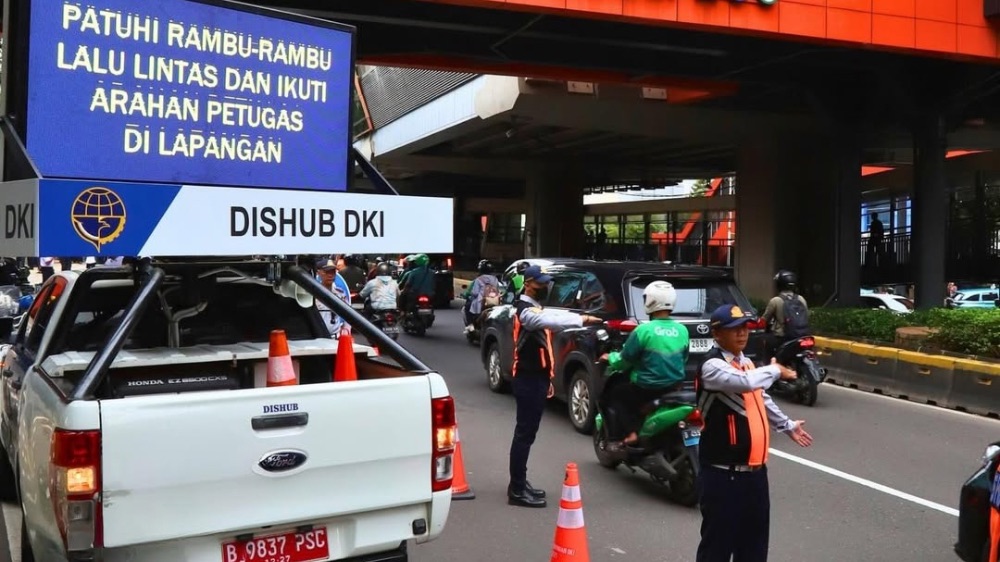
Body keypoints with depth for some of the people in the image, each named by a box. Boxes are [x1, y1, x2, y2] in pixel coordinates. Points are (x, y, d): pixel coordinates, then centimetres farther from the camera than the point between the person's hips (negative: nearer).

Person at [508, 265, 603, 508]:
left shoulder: (535, 309, 19)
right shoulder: (526, 310, -15)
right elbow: (552, 321, -35)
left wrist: (546, 379, 22)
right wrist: (582, 320, -43)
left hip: (536, 378, 10)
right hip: (528, 380, -10)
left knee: (527, 432, 15)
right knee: (524, 433, -8)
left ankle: (520, 484, 24)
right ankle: (517, 490, -5)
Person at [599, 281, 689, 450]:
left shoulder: (643, 330, -16)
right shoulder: (682, 331, -1)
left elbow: (625, 360, -7)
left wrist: (610, 358, 14)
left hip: (648, 388, -6)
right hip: (676, 386, 6)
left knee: (618, 394, 17)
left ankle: (630, 433, 2)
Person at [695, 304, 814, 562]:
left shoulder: (747, 362, 11)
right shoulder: (712, 366, -18)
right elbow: (746, 382, -36)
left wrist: (787, 425, 39)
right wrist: (775, 371, -16)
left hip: (755, 469, 9)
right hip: (723, 474, -8)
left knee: (754, 539, 20)